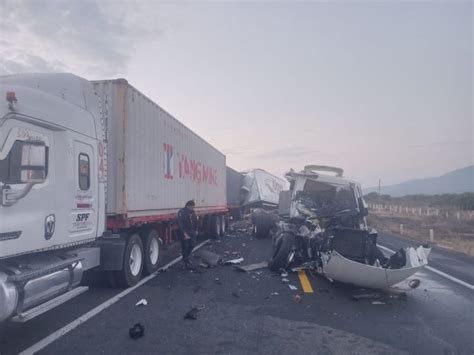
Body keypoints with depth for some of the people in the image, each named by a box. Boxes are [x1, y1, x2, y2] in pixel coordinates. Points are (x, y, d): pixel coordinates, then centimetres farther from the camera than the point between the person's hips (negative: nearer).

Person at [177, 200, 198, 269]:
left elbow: (195, 222, 19)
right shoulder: (182, 212, -14)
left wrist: (195, 230, 11)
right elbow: (180, 224, -19)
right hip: (184, 233, -7)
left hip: (192, 232, 7)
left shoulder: (192, 212, 10)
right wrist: (185, 234, -21)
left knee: (192, 245, 8)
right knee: (185, 247, -2)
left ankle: (186, 258, 31)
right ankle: (186, 263, 9)